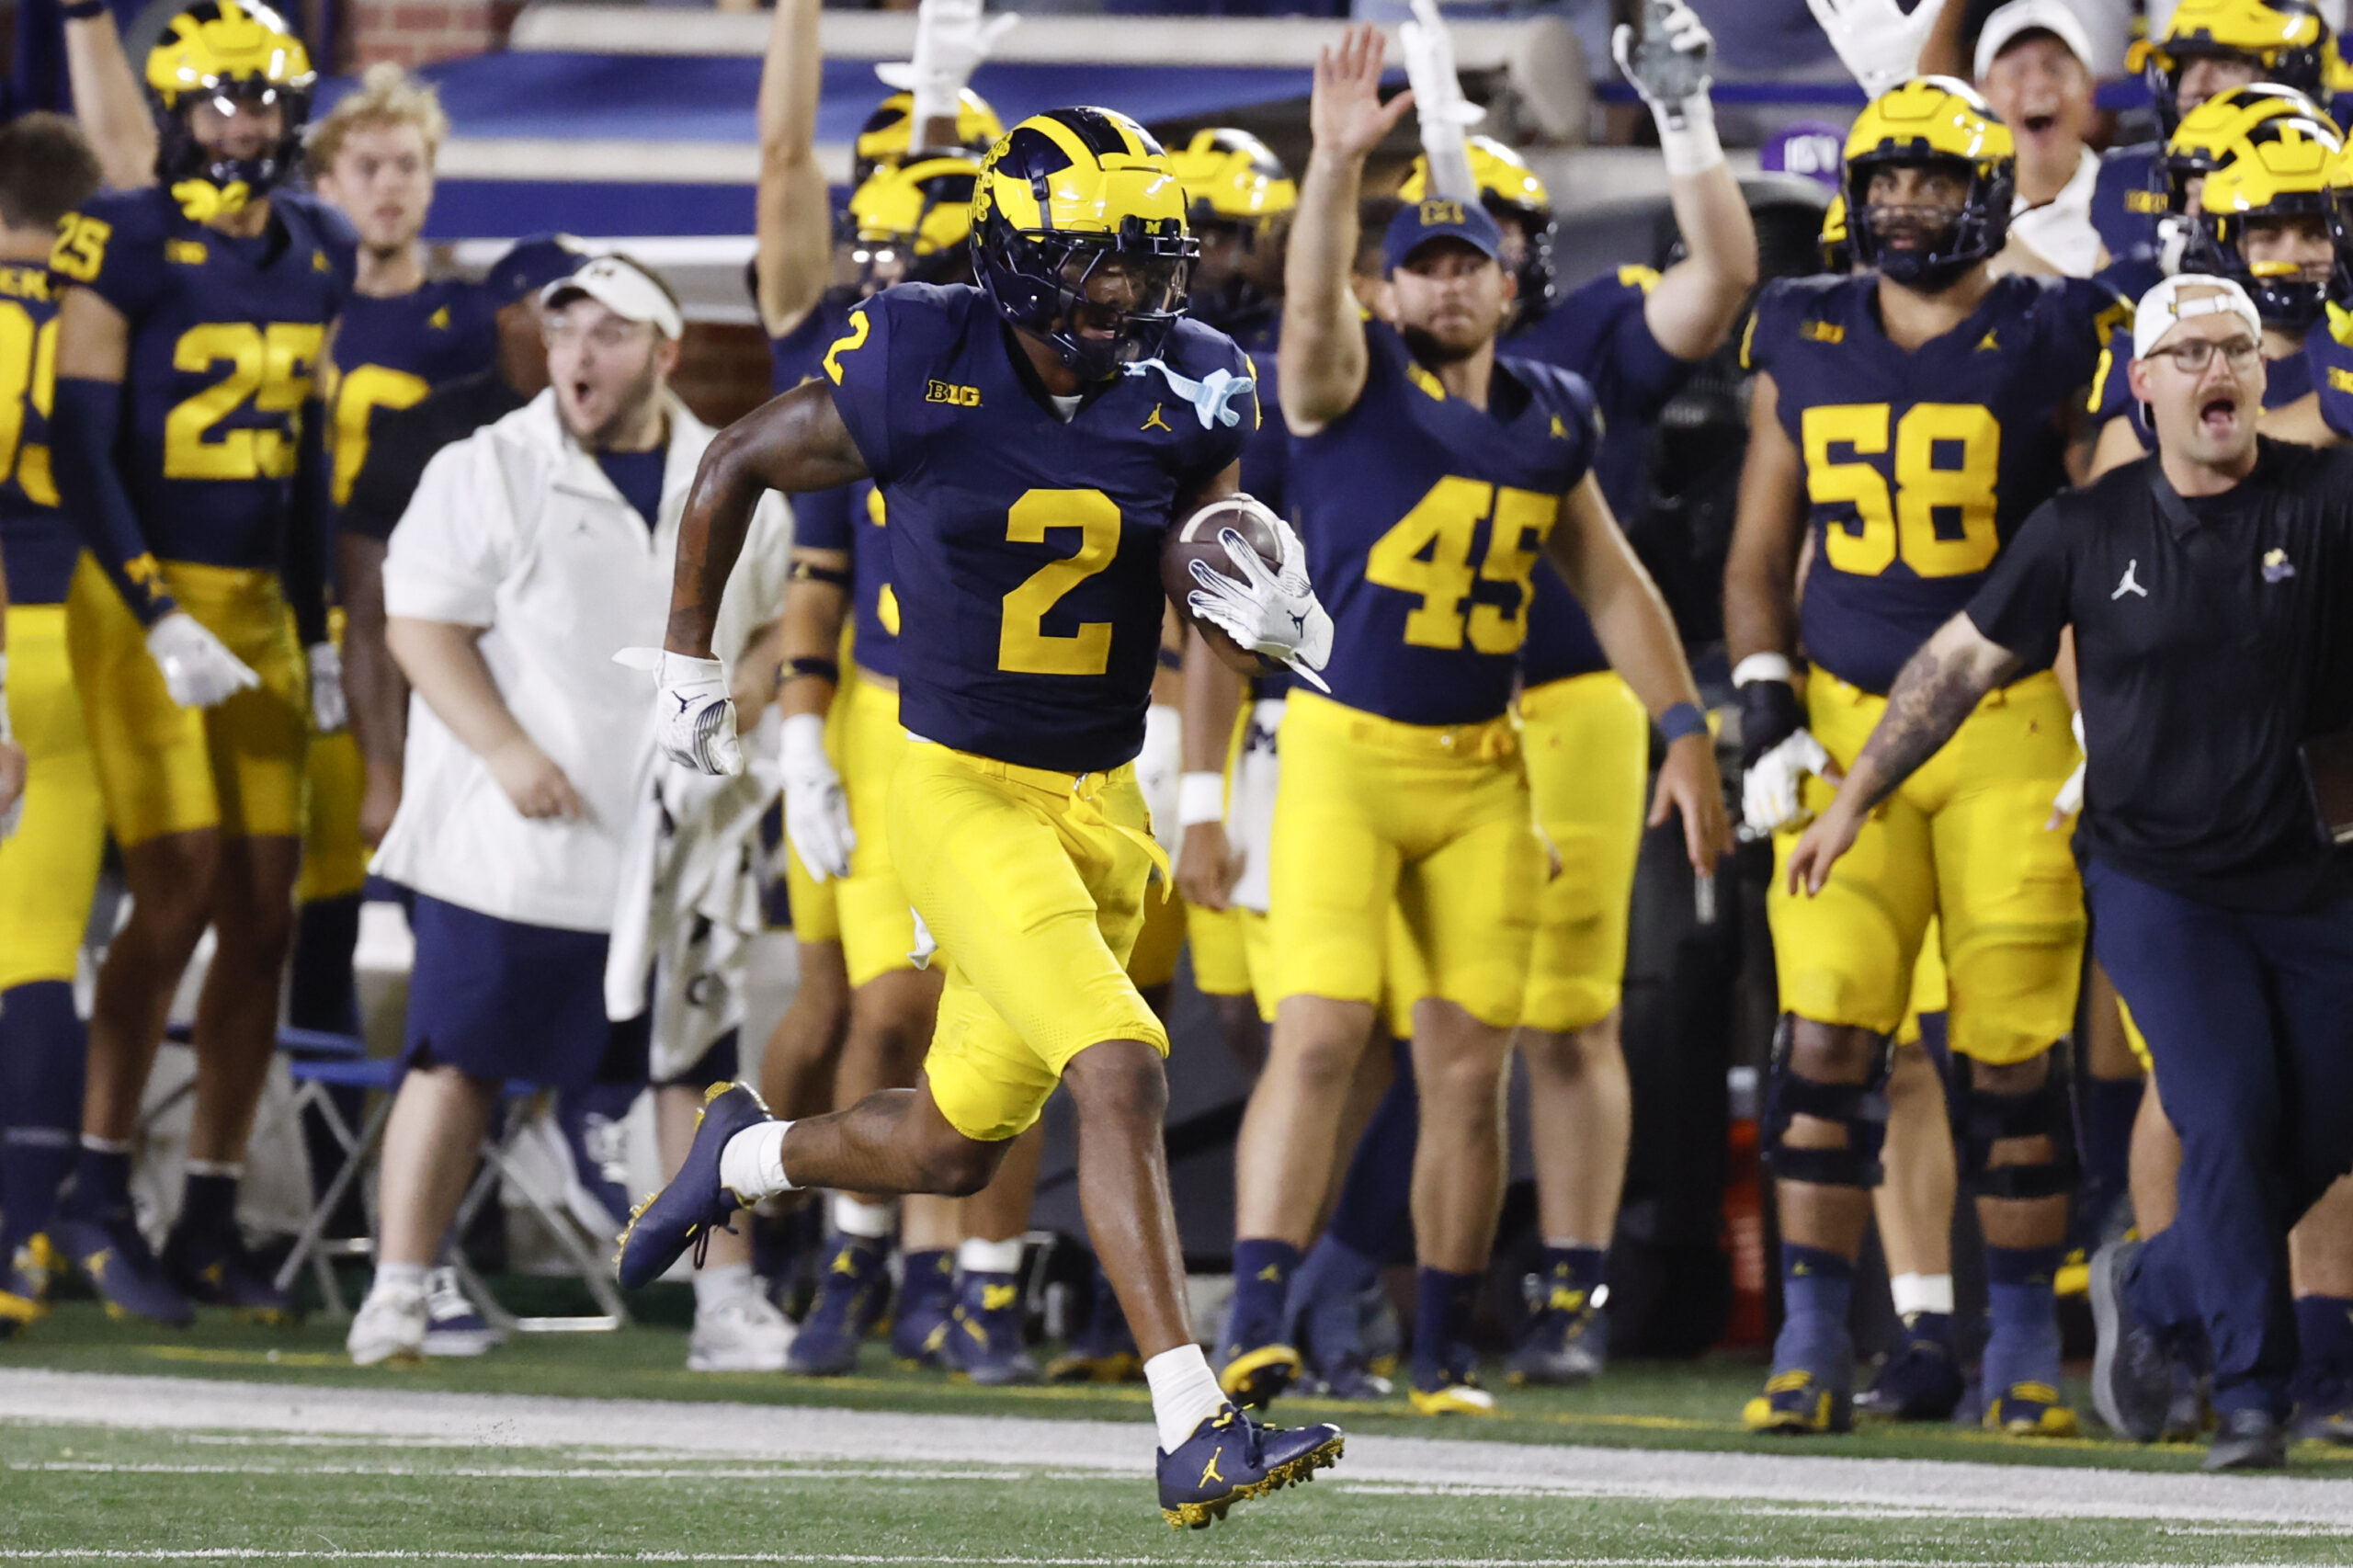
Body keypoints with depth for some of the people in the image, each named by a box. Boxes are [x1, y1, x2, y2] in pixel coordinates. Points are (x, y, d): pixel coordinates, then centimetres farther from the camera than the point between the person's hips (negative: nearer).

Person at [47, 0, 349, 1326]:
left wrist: (317, 635, 16)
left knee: (265, 913, 2)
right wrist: (160, 622, -16)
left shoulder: (313, 256, 10)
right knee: (179, 895, -13)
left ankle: (212, 1217, 9)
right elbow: (80, 447, -11)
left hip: (257, 605, 6)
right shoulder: (127, 246, -10)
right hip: (141, 601, -6)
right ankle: (100, 1195, -1)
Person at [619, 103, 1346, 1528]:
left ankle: (747, 1154, 46)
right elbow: (738, 469, 3)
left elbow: (1233, 566, 7)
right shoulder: (921, 375, -13)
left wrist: (1283, 622, -18)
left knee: (954, 1149, 14)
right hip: (963, 794, -5)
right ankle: (1196, 1436, -23)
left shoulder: (1186, 398, -3)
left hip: (1103, 806, 5)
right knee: (1121, 1073, -22)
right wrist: (690, 663, 10)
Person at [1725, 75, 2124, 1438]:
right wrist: (1767, 722, 3)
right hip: (1846, 723, 3)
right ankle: (1813, 1350, 0)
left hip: (2011, 726, -2)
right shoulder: (1803, 346, 8)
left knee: (2010, 1056, -2)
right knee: (1826, 1041, -5)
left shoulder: (2053, 344, -2)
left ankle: (2026, 1349, 11)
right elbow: (1760, 561, 15)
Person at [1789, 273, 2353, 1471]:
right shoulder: (2089, 531, -1)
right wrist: (1853, 797, 10)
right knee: (2231, 1118, -15)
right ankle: (2252, 1396, -4)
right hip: (2154, 878, -2)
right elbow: (1962, 661, 8)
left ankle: (2152, 1288, 30)